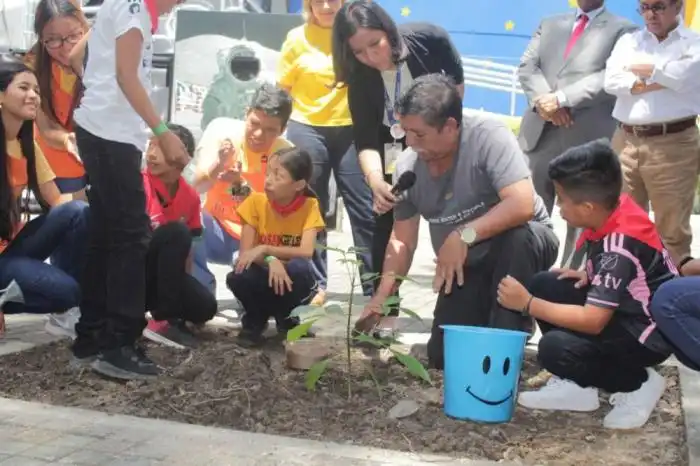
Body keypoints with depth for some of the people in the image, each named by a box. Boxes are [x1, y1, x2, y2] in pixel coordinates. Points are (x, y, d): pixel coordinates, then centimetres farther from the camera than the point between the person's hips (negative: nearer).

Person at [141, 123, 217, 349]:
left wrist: (184, 287, 4)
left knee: (204, 306, -20)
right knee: (176, 233, -30)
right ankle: (162, 321, -23)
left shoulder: (190, 196, 3)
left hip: (164, 275, 5)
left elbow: (187, 244, 9)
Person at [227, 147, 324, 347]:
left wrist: (265, 249, -33)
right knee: (237, 276, -31)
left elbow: (306, 252, -26)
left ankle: (287, 320, -3)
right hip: (265, 279, 1)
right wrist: (271, 261, -34)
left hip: (290, 280, -1)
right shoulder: (256, 201, -10)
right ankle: (255, 320, 2)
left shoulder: (309, 206, -13)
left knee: (299, 267, -34)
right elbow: (245, 253, -14)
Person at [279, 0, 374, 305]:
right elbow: (282, 89, 5)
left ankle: (375, 287, 10)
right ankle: (315, 285, 20)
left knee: (365, 210, 2)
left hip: (352, 130, 0)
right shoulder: (298, 38, 0)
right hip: (307, 130, 0)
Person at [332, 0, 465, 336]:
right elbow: (365, 140, -30)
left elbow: (456, 81, -7)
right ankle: (385, 314, 2)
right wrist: (375, 180, -47)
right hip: (394, 149, 0)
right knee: (388, 223, -5)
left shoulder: (429, 39, -28)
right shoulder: (360, 78, -26)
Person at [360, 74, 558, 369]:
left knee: (517, 237, -40)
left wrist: (463, 236, -39)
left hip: (524, 245, -4)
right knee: (442, 357, -5)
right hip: (464, 266, 4)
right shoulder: (407, 167, -12)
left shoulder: (489, 137, -27)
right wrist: (383, 295, -17)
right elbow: (402, 241, -4)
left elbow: (522, 205, -37)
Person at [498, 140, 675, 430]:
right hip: (619, 309, 9)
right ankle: (577, 385, 7)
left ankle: (638, 385, -2)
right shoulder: (615, 210, -5)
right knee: (544, 285, 0)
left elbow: (593, 321, -30)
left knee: (555, 349, -26)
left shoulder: (620, 245, -30)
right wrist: (588, 275, -3)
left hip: (648, 331, -9)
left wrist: (527, 305, -23)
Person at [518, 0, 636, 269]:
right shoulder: (550, 24, 22)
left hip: (587, 138, -4)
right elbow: (526, 66, 9)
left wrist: (561, 99, -15)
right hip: (540, 132, 4)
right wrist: (542, 100, -10)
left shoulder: (622, 30, 8)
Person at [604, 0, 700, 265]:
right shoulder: (628, 41, 16)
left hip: (672, 144, -3)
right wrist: (663, 80, -7)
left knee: (672, 229, 1)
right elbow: (612, 81, -1)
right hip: (626, 141, 4)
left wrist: (643, 69, -1)